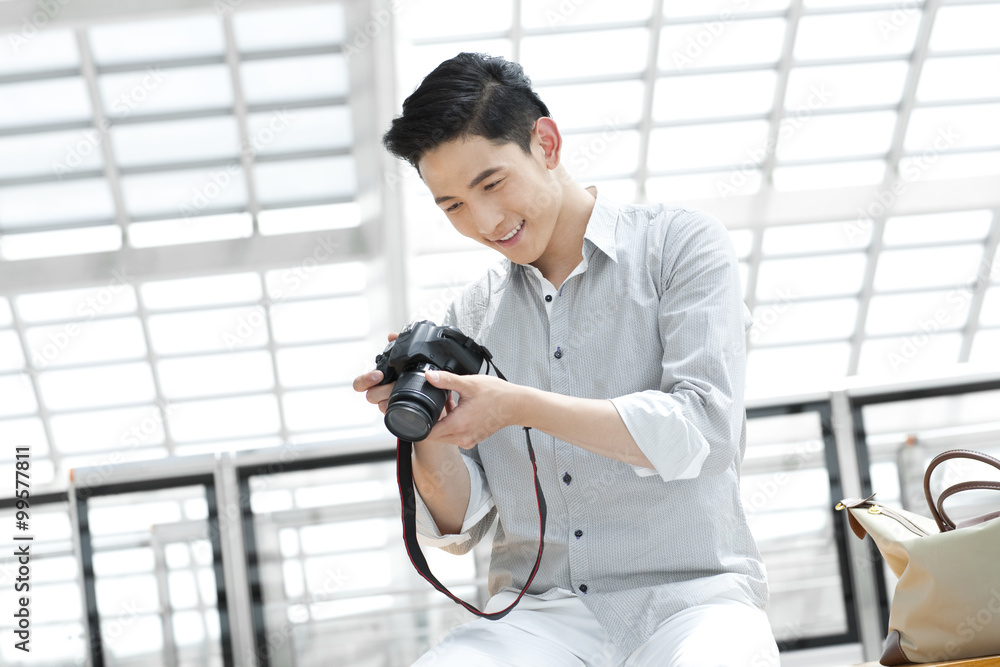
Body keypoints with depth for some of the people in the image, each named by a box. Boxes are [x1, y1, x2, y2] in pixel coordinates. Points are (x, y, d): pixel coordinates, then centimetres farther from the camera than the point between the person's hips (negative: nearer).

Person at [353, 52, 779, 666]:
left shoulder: (683, 243, 5)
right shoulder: (471, 316, 16)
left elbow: (704, 431, -9)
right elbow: (459, 525, 14)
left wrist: (522, 406, -12)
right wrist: (423, 434, -6)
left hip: (689, 593, -3)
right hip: (540, 612, 3)